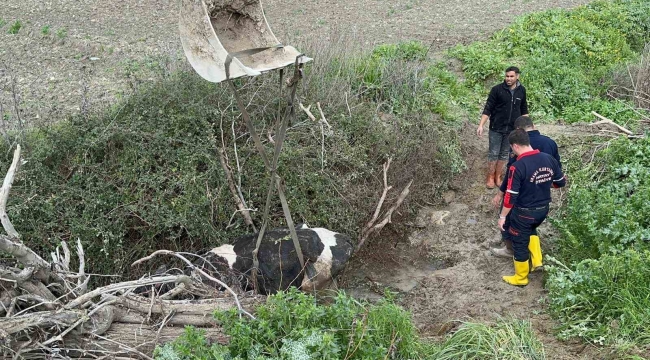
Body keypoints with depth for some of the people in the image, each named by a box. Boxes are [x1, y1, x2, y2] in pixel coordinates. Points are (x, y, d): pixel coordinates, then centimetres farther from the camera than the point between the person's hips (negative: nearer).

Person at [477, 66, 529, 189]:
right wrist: (481, 125, -16)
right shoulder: (497, 89, -12)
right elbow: (488, 108, -10)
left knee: (504, 154, 12)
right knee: (493, 153, 4)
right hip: (496, 128, -3)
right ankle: (490, 177, 19)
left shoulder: (522, 90, -1)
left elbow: (524, 109, 13)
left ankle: (498, 176, 26)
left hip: (512, 129, 3)